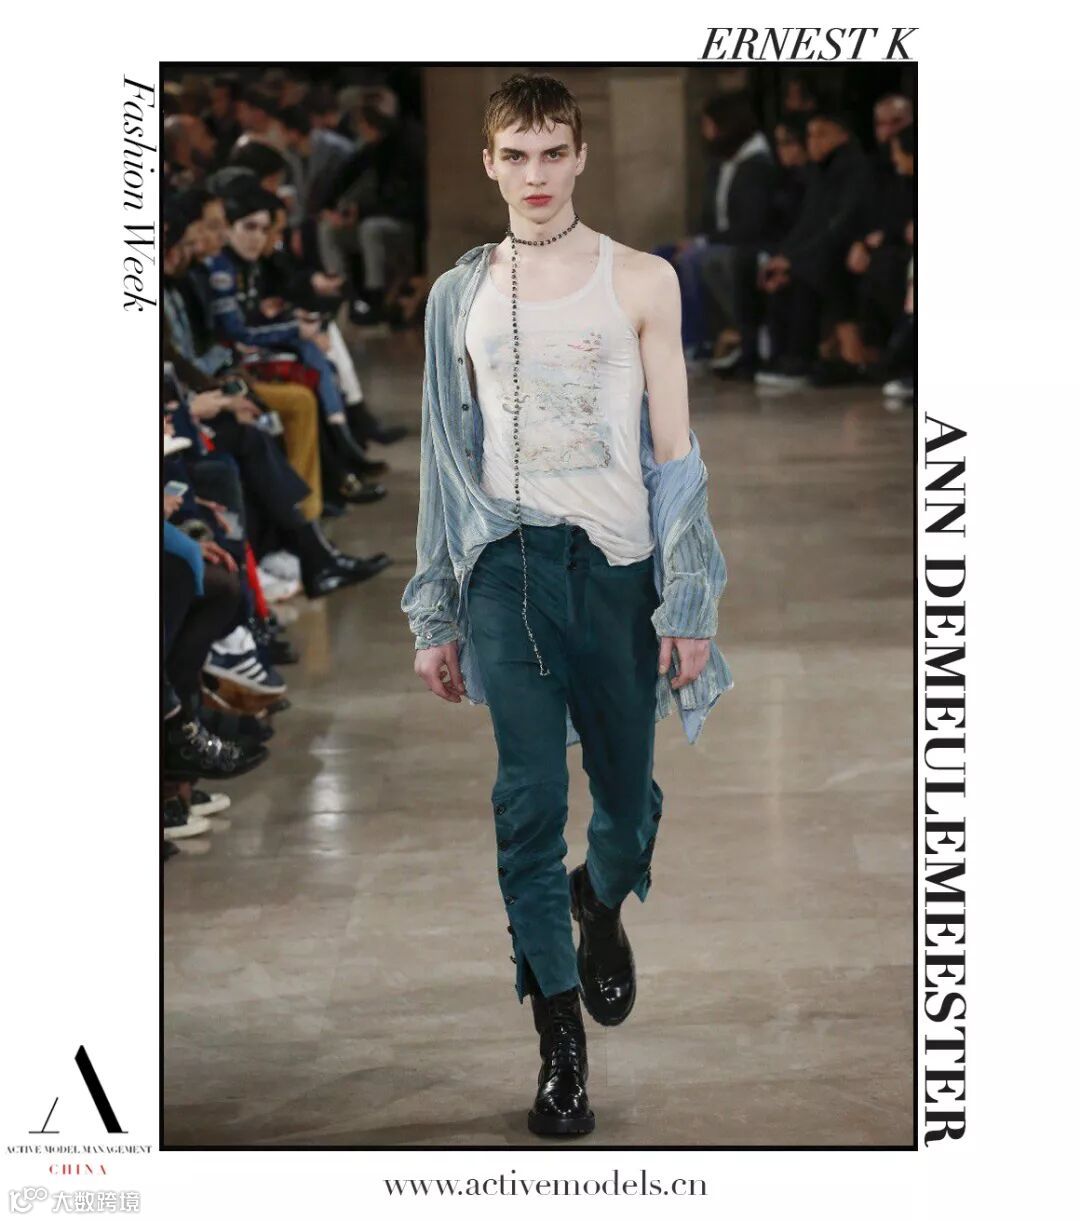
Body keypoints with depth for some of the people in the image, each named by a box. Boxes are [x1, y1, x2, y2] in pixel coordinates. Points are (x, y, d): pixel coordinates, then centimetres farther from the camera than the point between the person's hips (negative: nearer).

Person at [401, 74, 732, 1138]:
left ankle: (602, 903, 42)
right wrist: (435, 619, 12)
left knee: (628, 791, 6)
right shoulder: (460, 296, 9)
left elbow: (674, 452, 2)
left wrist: (690, 605, -3)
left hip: (615, 565, 0)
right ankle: (559, 1037, 3)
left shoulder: (642, 282, 3)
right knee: (530, 800, -6)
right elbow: (447, 459, 13)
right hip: (505, 565, 1)